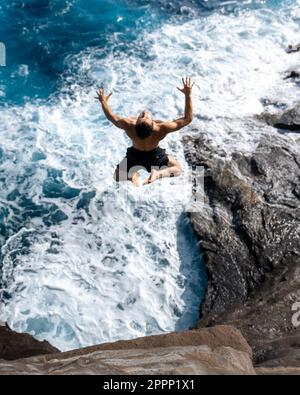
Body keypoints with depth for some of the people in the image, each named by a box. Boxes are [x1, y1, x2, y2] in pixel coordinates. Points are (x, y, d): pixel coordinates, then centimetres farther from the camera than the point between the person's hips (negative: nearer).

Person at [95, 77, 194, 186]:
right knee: (177, 169, 24)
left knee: (117, 176, 26)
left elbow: (111, 117, -16)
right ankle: (158, 173, -6)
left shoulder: (129, 126, -37)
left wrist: (103, 102, -2)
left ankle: (132, 176, -6)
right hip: (155, 156, -1)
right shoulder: (161, 129, -40)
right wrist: (188, 95, -33)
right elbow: (187, 119, -31)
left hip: (135, 155, 2)